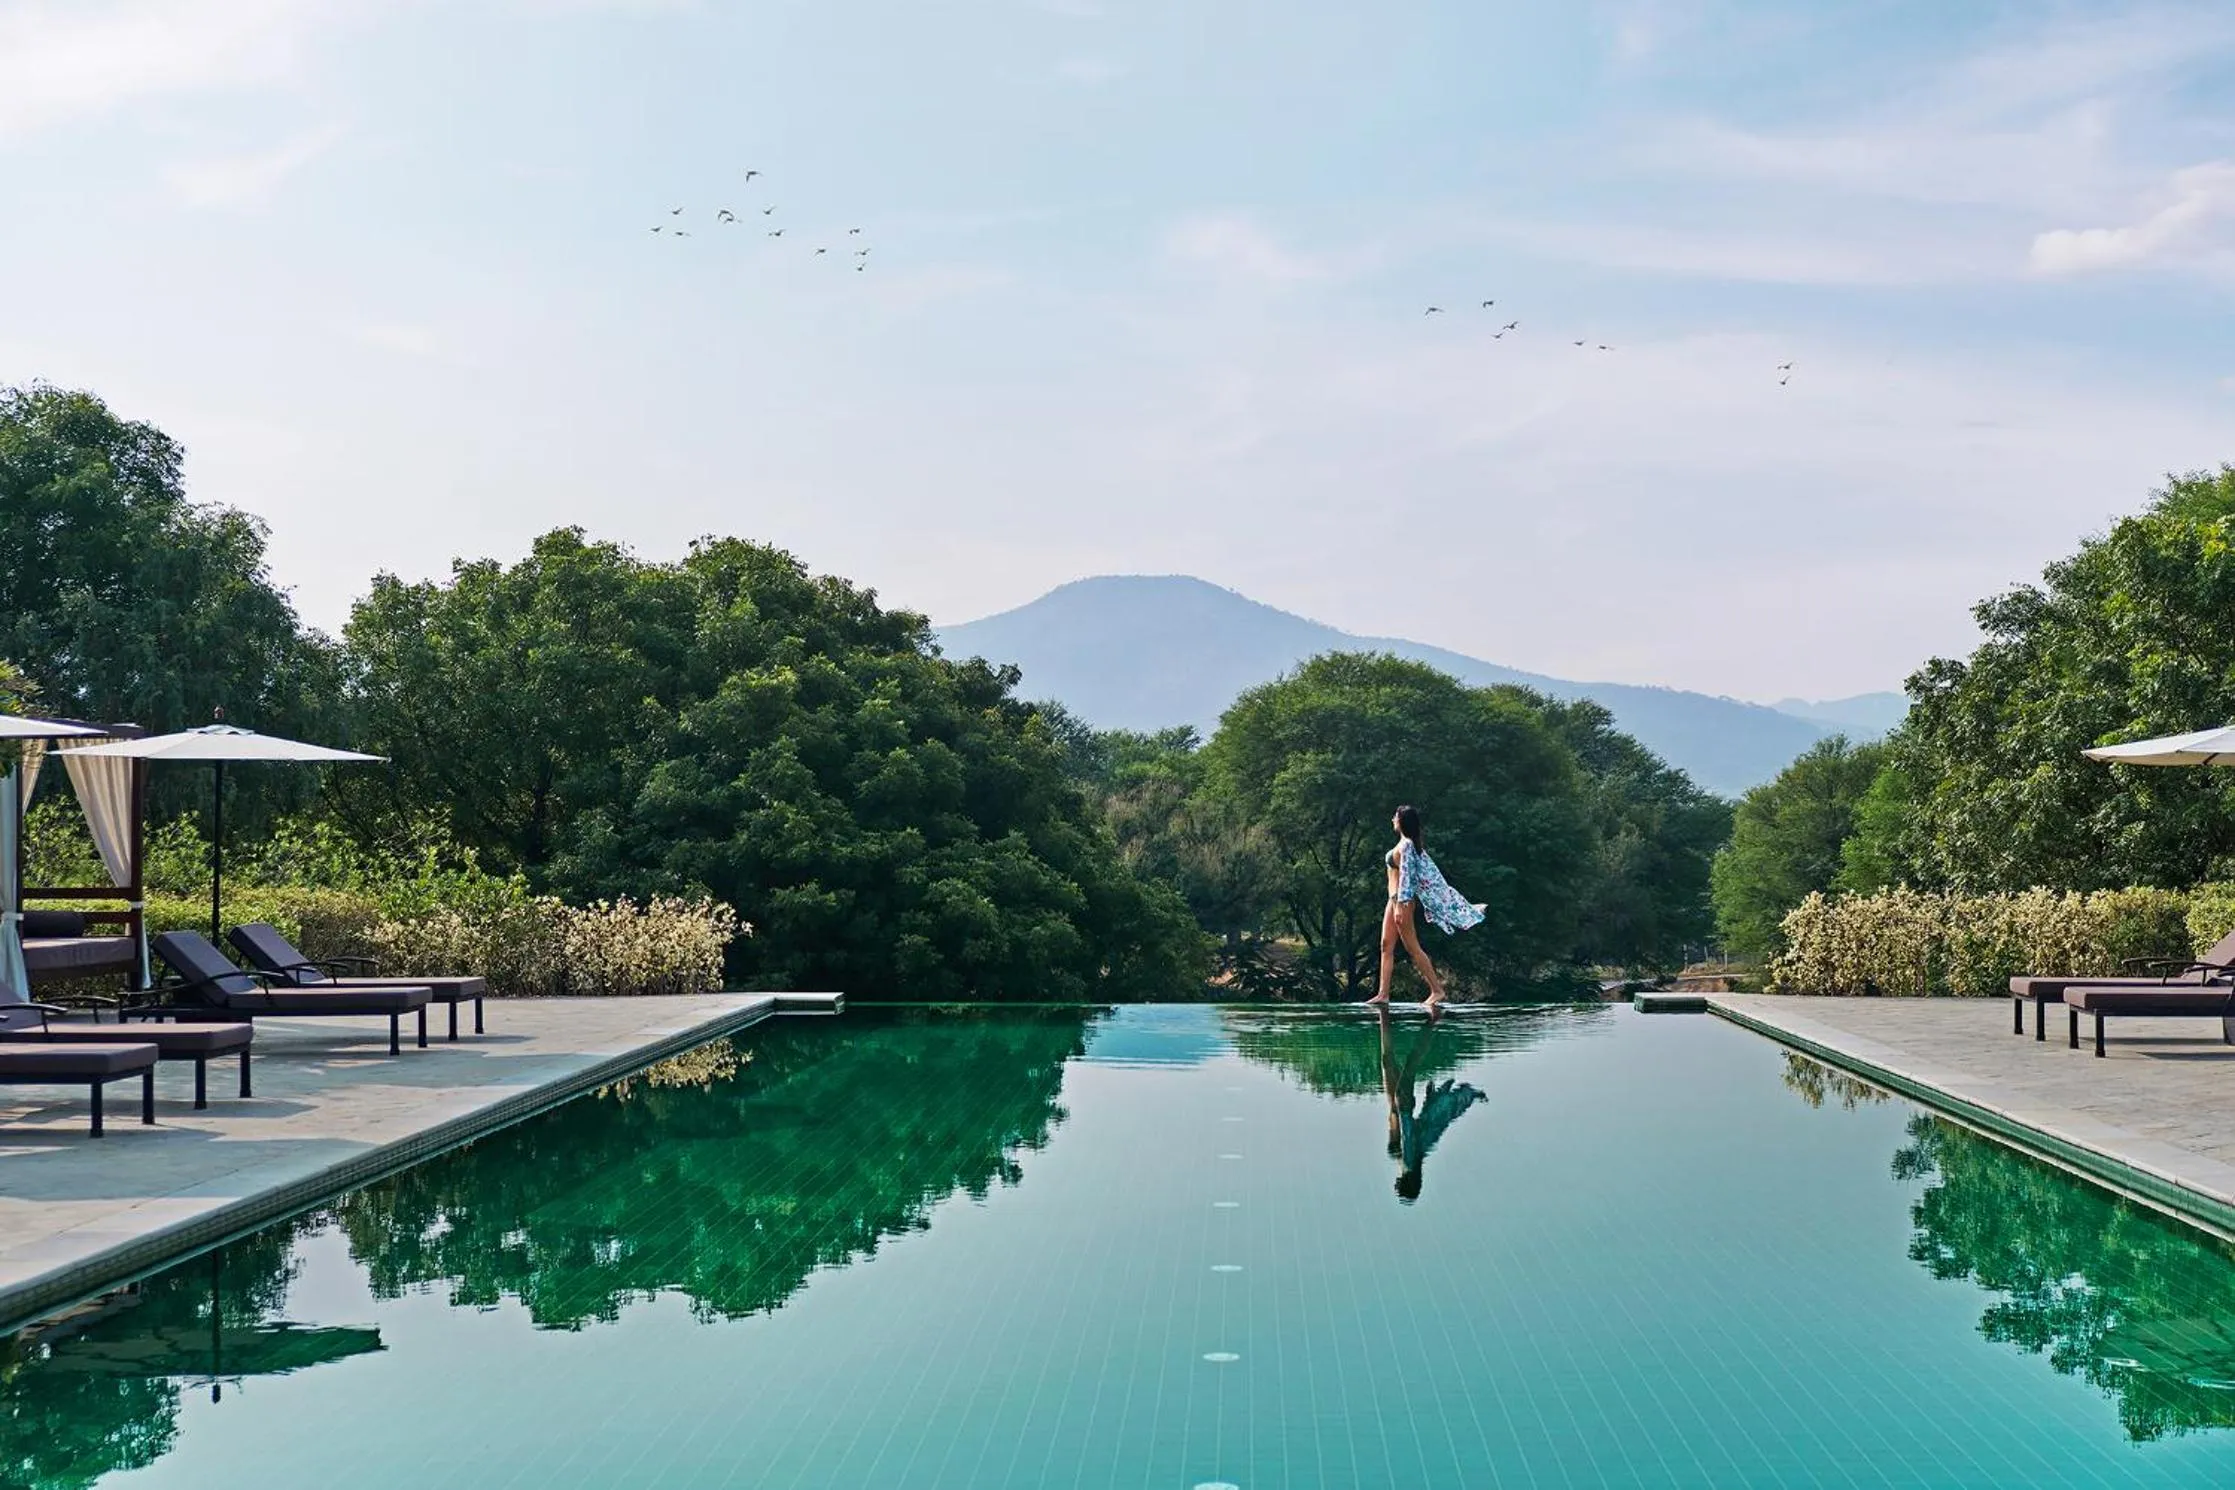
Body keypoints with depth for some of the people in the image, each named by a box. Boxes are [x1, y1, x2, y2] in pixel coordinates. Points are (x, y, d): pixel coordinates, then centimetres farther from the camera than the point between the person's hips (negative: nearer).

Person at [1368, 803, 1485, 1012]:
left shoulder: (1406, 845, -14)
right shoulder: (1406, 844, 14)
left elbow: (1406, 875, -20)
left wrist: (1401, 904, -24)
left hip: (1402, 900, -10)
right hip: (1395, 900, 10)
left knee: (1413, 947, -7)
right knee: (1387, 945, 6)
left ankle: (1437, 991, -5)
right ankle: (1383, 994, 5)